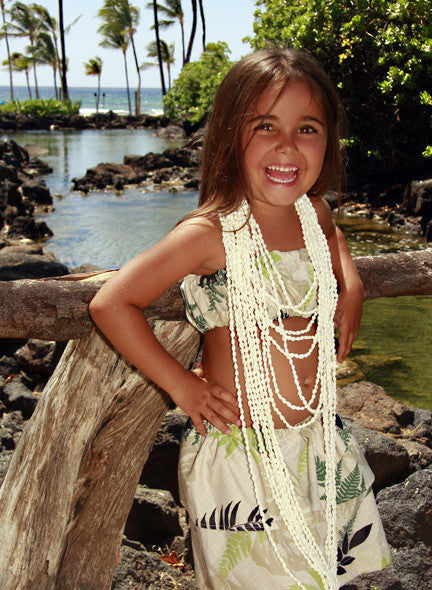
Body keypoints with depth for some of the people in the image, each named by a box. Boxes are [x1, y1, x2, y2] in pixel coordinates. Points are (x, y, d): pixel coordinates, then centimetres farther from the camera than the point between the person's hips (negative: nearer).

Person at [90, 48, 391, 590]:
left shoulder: (313, 212, 0)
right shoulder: (211, 232, -20)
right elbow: (111, 304, -21)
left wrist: (350, 287, 7)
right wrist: (180, 384, -16)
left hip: (320, 442, 6)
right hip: (242, 452, -6)